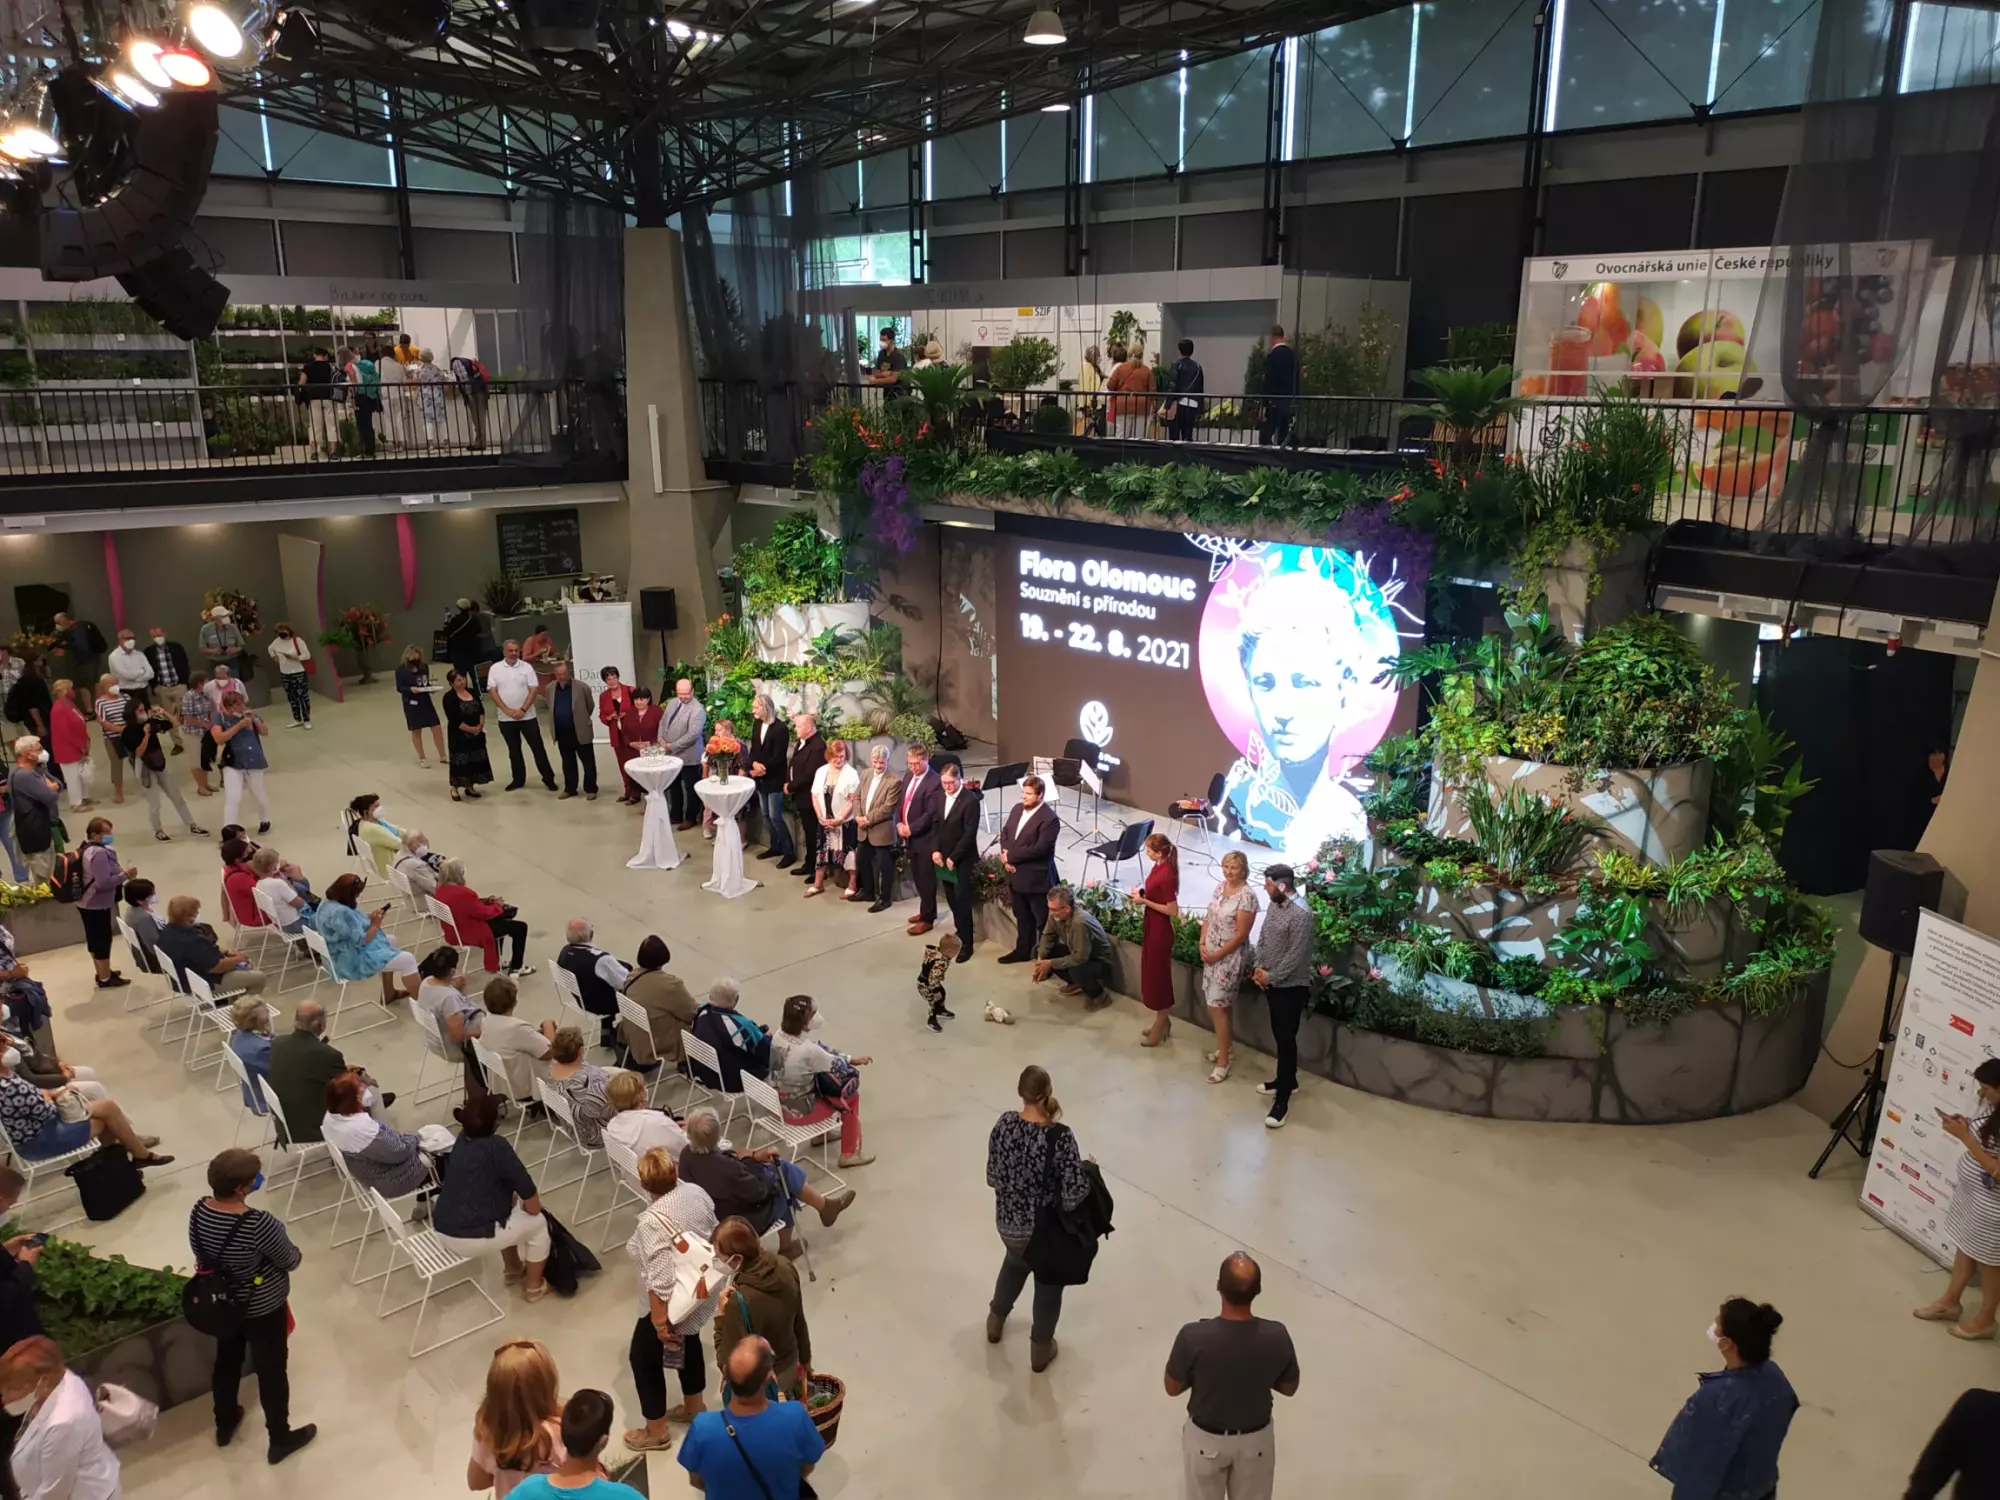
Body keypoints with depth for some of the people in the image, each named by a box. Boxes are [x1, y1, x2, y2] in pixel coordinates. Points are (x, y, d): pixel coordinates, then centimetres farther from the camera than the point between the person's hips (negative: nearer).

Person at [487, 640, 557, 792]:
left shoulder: (526, 667, -2)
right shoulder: (495, 668, 0)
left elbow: (534, 690, -6)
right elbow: (492, 691, -4)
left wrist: (523, 710, -15)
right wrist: (507, 710, -13)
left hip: (527, 716, -1)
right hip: (506, 718, 1)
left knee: (537, 747, 1)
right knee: (514, 750, 11)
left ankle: (548, 778, 8)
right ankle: (518, 779, 22)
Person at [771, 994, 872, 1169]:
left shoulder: (779, 1036, -8)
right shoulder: (807, 1050, -33)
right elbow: (838, 1066, -15)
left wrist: (851, 1058, 8)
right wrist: (851, 1061, 8)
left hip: (779, 1103, 7)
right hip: (798, 1110, -7)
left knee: (822, 1078, 28)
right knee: (851, 1096, 11)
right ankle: (849, 1154, 24)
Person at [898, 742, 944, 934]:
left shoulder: (934, 782, -18)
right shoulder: (908, 777, 10)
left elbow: (931, 813, -21)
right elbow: (900, 803, 14)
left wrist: (911, 828, -20)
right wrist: (899, 824, -3)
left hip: (925, 838, -8)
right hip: (910, 837, 8)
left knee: (926, 879, 2)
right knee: (917, 877, 18)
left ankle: (927, 919, 11)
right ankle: (927, 910, 33)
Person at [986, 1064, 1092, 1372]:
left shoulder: (1004, 1124, -15)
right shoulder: (1061, 1137, -28)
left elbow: (992, 1178, -4)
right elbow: (1075, 1196, -27)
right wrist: (1087, 1170, -8)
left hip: (1008, 1222, 4)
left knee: (1015, 1261, 36)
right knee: (1048, 1281, 24)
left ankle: (996, 1320, 55)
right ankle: (1040, 1349, 40)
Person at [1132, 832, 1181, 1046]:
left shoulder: (1166, 875, -26)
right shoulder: (1158, 866, 3)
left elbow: (1173, 910, -23)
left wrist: (1145, 902, -20)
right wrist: (1142, 895, -1)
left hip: (1160, 930, -10)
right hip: (1151, 926, 10)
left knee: (1157, 976, 4)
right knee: (1152, 975, 19)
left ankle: (1160, 1027, 19)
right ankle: (1162, 1021, 32)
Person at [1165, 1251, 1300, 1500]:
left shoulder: (1194, 1336, -32)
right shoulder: (1276, 1337, -27)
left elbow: (1172, 1388, -14)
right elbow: (1289, 1388, -7)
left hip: (1206, 1438, -1)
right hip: (1255, 1438, 1)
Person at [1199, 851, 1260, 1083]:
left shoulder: (1247, 896, -20)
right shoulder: (1220, 887, 4)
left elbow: (1241, 935, -20)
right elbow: (1208, 917, 11)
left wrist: (1217, 955, -15)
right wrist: (1202, 944, -2)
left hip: (1230, 957, -8)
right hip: (1211, 954, 8)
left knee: (1217, 1006, -6)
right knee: (1214, 1004, 16)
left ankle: (1223, 1062, 4)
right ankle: (1222, 1048, 33)